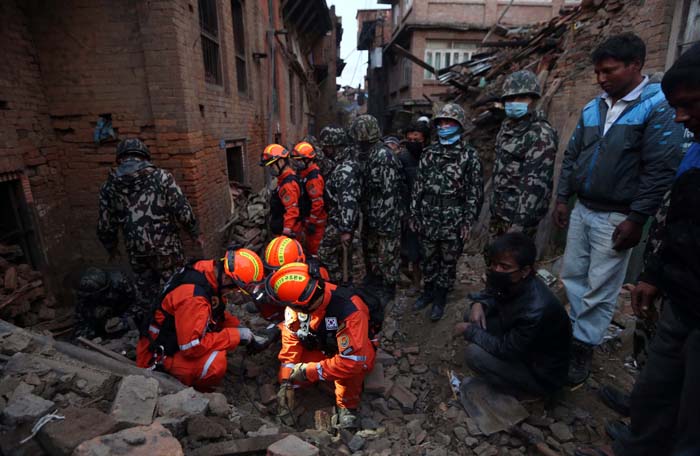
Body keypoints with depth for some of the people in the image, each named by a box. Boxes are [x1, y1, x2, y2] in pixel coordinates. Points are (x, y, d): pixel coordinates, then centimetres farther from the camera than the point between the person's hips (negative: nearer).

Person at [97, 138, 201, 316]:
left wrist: (111, 248, 24)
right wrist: (195, 233, 4)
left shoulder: (109, 187, 2)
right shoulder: (161, 177, -8)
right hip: (167, 249, -2)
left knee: (146, 298, 18)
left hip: (137, 253, 3)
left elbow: (104, 227, 6)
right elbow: (183, 211, -11)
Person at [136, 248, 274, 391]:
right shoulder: (193, 296, -33)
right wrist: (236, 335, -23)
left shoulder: (209, 271, -7)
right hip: (158, 358, -9)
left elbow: (218, 313, 9)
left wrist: (242, 331, -3)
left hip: (176, 341, 9)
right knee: (216, 362, -30)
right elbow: (191, 347, -31)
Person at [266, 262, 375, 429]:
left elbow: (354, 360, -39)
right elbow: (290, 341, -15)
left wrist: (309, 371, -32)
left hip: (353, 352, -5)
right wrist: (286, 382, -19)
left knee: (352, 368, -38)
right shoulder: (297, 304, -23)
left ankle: (347, 407, -9)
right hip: (321, 349, 5)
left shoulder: (348, 311, -40)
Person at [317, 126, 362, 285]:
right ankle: (345, 283, 31)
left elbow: (348, 202, -29)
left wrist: (346, 229, -30)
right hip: (342, 220, 10)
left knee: (325, 254, -1)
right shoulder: (346, 163, 10)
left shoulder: (346, 169, -23)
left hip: (340, 222, -10)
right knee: (343, 254, 18)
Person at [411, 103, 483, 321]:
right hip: (427, 221, 3)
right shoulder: (429, 153, 7)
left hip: (453, 223, -3)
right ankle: (428, 292, 36)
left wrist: (468, 221, -10)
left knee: (448, 262, 10)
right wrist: (414, 214, 6)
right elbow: (418, 185, 9)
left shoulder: (469, 155, -4)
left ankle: (440, 298, 28)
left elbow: (475, 191, -5)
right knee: (428, 259, 16)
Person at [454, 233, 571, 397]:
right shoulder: (510, 282, -14)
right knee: (474, 317, -3)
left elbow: (506, 349, -28)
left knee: (475, 354, -23)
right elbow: (492, 296, 8)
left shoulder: (537, 310, -38)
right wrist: (479, 305, -14)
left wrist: (469, 331, -17)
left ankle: (521, 391, 3)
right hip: (519, 344, 7)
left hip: (543, 374, -7)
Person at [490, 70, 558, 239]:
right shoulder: (507, 126, 10)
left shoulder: (541, 135, -16)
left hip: (519, 213, -8)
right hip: (499, 209, 8)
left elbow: (535, 183, -23)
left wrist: (519, 224, -27)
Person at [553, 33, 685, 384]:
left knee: (600, 288, 3)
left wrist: (636, 219, -17)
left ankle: (583, 348, 18)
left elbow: (660, 169, -14)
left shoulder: (659, 106, -10)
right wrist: (561, 199, 9)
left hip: (617, 218, -6)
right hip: (582, 210, 6)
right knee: (572, 276, 13)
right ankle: (581, 331, 31)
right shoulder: (593, 108, 8)